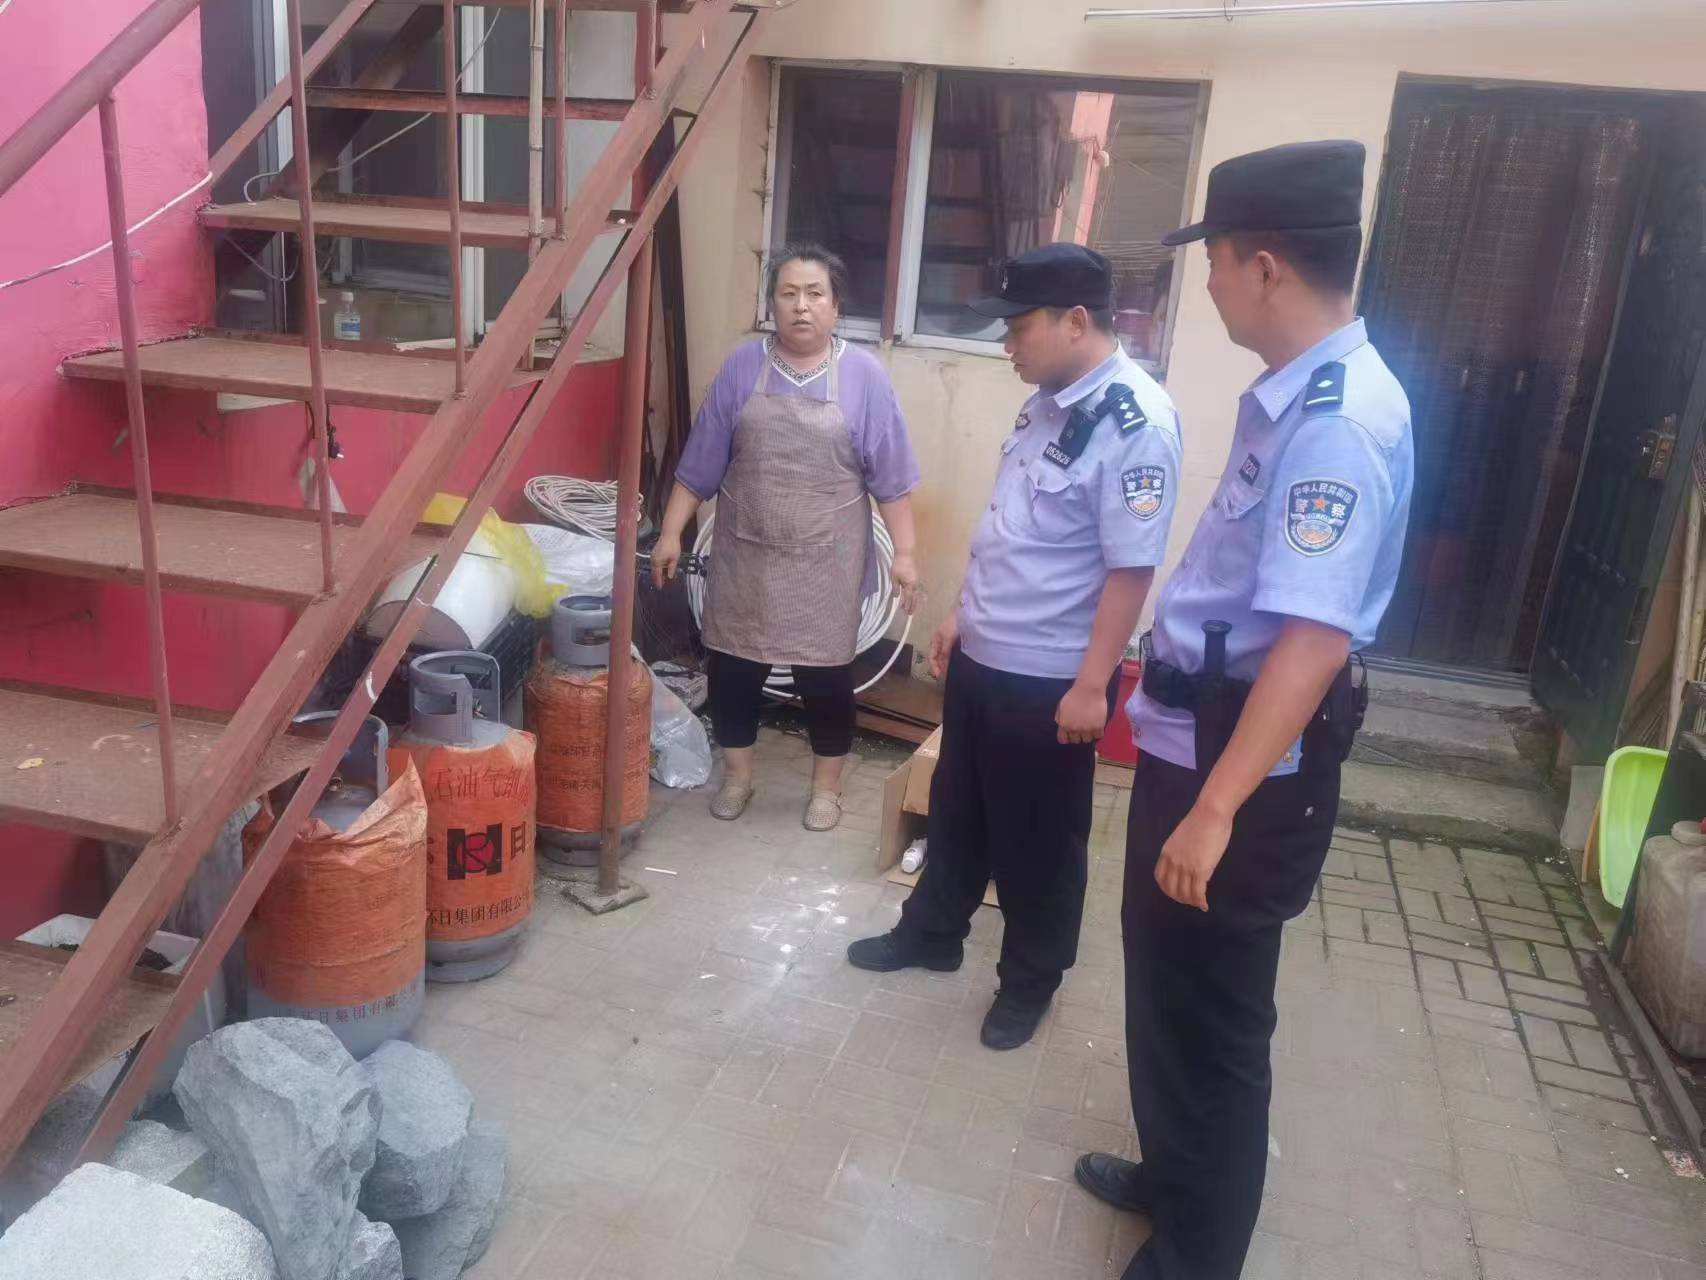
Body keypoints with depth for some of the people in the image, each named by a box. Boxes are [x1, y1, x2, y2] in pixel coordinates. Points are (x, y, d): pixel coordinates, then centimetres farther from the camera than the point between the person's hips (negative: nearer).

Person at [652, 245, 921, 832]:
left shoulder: (863, 375, -4)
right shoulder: (742, 368, 0)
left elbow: (891, 477, -3)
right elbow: (699, 464, 3)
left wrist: (905, 552, -7)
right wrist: (671, 532, 0)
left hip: (825, 563, -2)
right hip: (746, 556, 2)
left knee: (826, 675, 7)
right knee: (733, 667, 9)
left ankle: (826, 787, 27)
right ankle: (737, 775, 30)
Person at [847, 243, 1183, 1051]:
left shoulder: (1136, 422, -21)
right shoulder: (1047, 403, 6)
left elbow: (1131, 568, -22)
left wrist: (1091, 685, -21)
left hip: (1050, 679, -8)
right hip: (982, 656, 8)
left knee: (1039, 841, 11)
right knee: (956, 808, 22)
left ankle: (1029, 981, 32)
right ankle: (931, 933, 43)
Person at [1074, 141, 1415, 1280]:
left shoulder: (1337, 422, -24)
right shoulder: (1305, 394, 8)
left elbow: (1313, 641, -32)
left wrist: (1216, 807, -32)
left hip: (1246, 758, -10)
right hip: (1202, 732, 10)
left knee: (1209, 1011, 8)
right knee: (1166, 980, 24)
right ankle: (1176, 1176, 47)